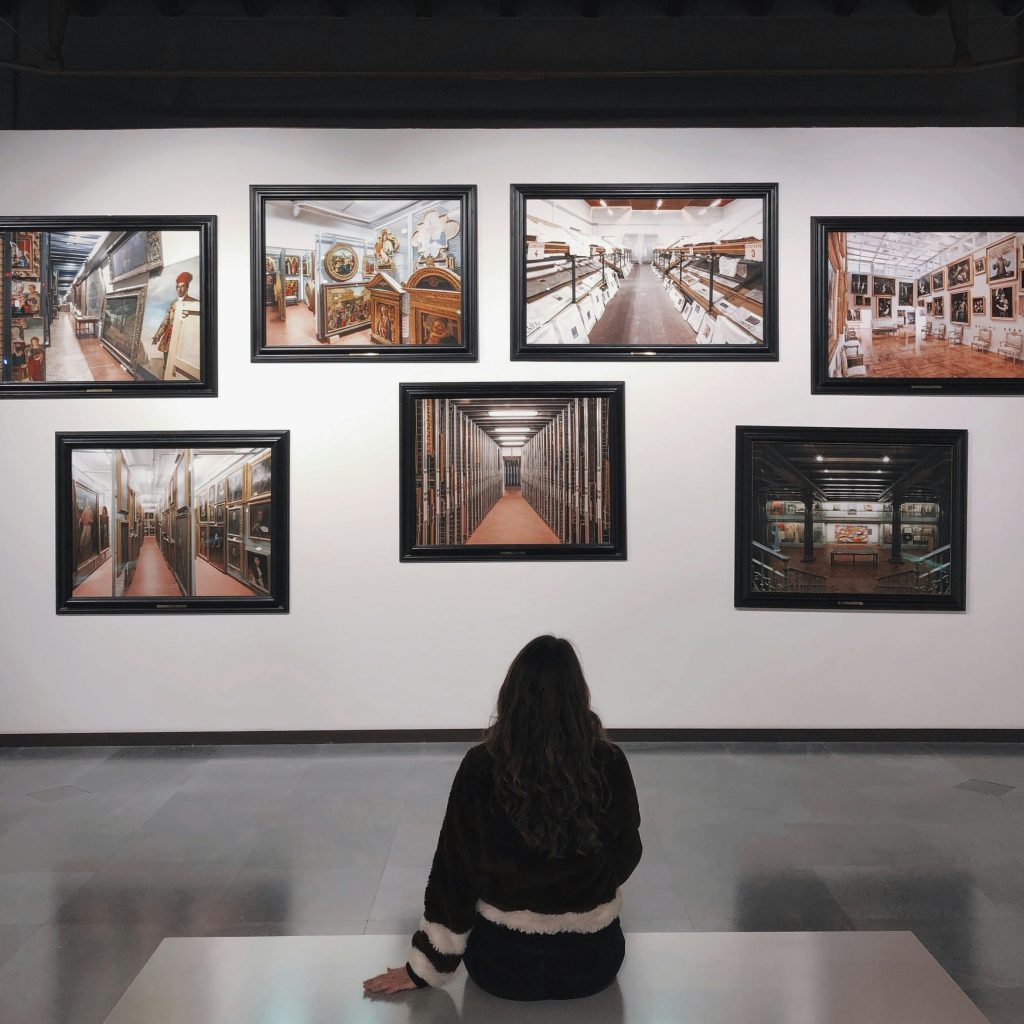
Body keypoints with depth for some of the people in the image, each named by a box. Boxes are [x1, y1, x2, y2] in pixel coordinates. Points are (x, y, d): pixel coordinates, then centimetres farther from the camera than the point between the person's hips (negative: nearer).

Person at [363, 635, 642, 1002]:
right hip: (593, 961, 1)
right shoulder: (610, 763, -17)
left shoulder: (480, 767, -18)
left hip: (503, 963, 0)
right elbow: (626, 857, -2)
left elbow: (453, 870, -10)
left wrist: (424, 968, 3)